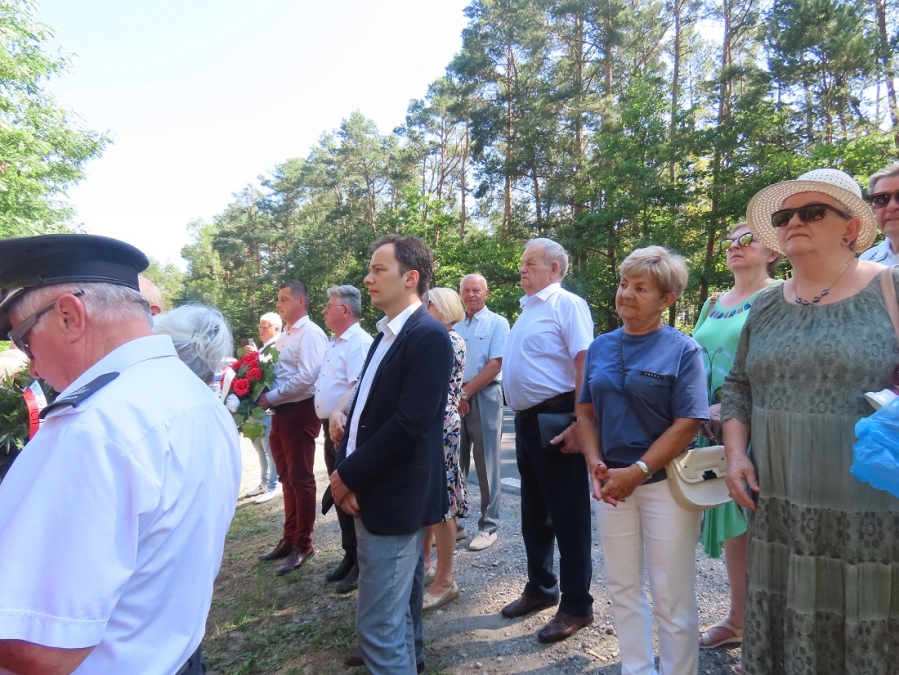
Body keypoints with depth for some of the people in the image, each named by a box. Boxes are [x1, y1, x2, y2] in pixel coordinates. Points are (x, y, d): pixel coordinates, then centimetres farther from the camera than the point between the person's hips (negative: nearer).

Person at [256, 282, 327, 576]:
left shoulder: (310, 334, -12)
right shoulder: (283, 336, 17)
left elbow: (307, 378, -22)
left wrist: (270, 397, -18)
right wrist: (266, 399, 1)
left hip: (300, 413, -9)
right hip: (280, 414, 9)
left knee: (301, 479, 1)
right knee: (287, 479, 17)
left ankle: (303, 545, 15)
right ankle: (289, 539, 30)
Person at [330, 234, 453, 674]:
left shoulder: (429, 337, -17)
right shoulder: (387, 334, 12)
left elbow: (410, 424, -23)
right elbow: (367, 407, 11)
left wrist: (350, 476, -14)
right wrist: (344, 471, -3)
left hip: (393, 496, -9)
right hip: (374, 490, 9)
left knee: (378, 625, 0)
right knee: (399, 609, 26)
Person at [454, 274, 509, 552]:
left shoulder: (497, 323, -1)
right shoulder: (454, 326, 14)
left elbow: (494, 366, -9)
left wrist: (465, 393, -11)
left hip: (484, 398, -5)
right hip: (455, 398, 5)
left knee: (486, 464, 1)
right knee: (455, 463, 9)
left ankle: (488, 527, 10)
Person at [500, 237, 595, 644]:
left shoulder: (567, 304, -10)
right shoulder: (527, 309, 16)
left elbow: (585, 364, -20)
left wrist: (579, 424, -26)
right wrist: (521, 417, 15)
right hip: (526, 419, 9)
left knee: (568, 515, 2)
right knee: (533, 512, 19)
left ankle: (576, 605, 17)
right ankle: (540, 588, 35)